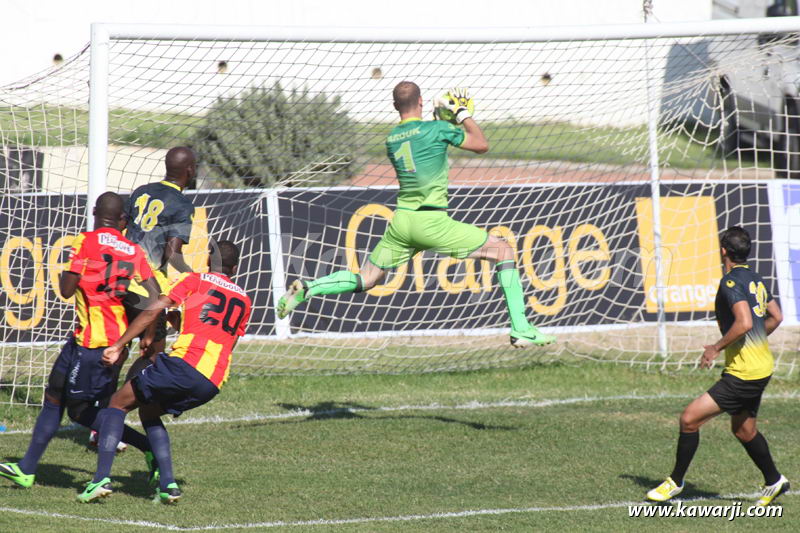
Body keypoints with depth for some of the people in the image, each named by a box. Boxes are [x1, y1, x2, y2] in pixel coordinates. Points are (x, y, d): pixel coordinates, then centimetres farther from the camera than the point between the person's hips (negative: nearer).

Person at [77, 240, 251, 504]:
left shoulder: (193, 280, 10)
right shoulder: (244, 301, 25)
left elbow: (153, 310, -1)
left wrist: (119, 346, -2)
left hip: (185, 363, -5)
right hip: (214, 383, 5)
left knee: (119, 403, 9)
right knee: (148, 411, 27)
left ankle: (101, 479, -8)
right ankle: (168, 484, 11)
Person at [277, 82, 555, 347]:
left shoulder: (391, 139, 12)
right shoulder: (436, 129, -6)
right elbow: (482, 145, 4)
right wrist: (463, 114, 16)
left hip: (401, 222, 6)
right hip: (432, 223, -6)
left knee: (365, 280, 18)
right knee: (504, 251, 6)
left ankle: (307, 289, -6)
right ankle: (521, 330, -2)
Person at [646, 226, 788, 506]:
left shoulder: (731, 282, -17)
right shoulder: (755, 279, 11)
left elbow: (744, 323, -29)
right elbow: (775, 317, 21)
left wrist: (716, 348, -19)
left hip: (743, 374, -10)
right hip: (762, 366, 10)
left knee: (689, 419, -7)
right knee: (744, 429, 25)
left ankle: (675, 482, 2)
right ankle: (774, 482, 36)